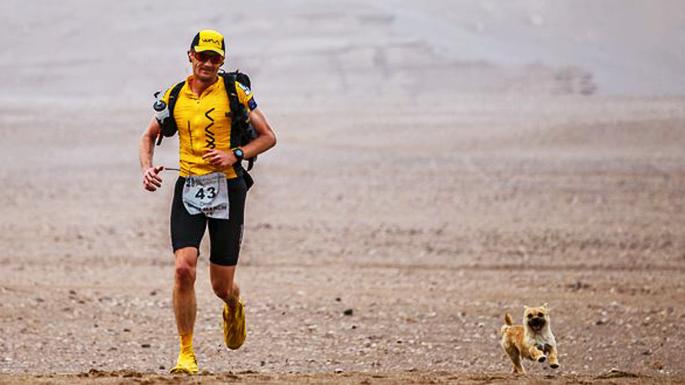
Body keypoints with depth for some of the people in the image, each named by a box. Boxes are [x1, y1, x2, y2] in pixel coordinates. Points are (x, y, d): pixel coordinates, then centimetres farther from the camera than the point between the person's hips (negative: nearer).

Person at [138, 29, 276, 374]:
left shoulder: (235, 92, -1)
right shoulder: (175, 96, 6)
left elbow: (268, 137, 2)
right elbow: (149, 136, 20)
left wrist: (235, 154, -14)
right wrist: (147, 169, 1)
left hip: (227, 188, -2)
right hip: (188, 189, 2)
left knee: (221, 286, 4)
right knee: (184, 268, -17)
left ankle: (234, 308, 44)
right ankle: (186, 354, -7)